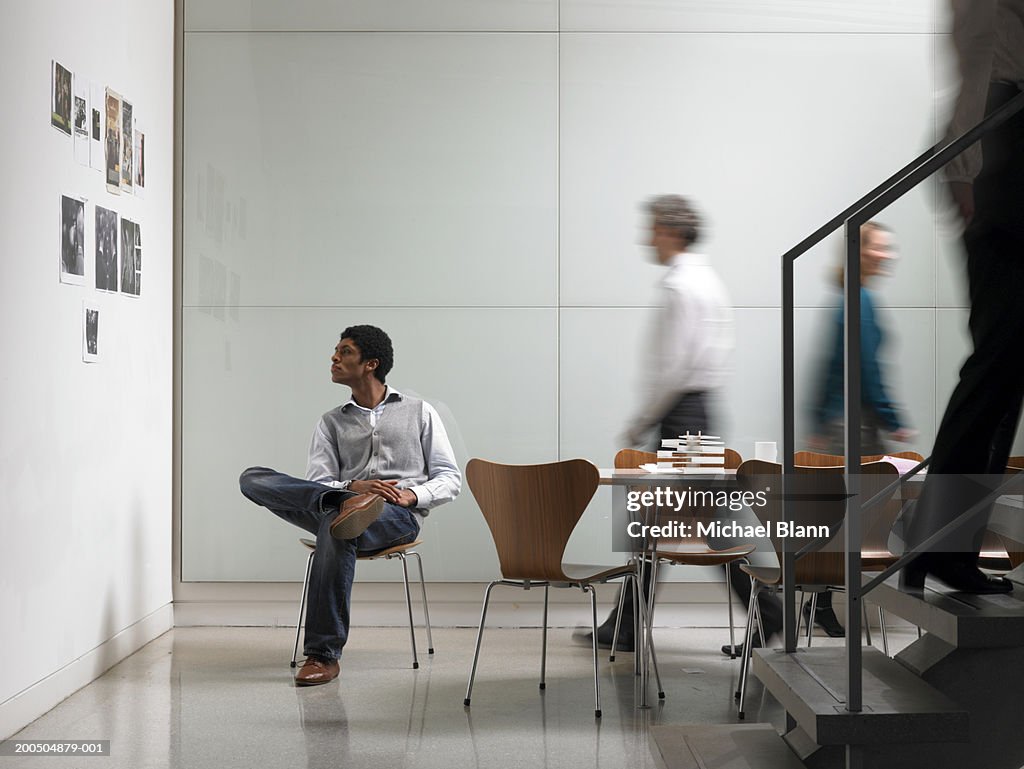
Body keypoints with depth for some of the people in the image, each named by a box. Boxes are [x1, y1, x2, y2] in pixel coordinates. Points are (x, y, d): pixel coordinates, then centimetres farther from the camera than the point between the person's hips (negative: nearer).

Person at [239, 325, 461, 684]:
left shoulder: (419, 412, 16)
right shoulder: (332, 422, 22)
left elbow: (450, 479, 10)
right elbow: (317, 481, 7)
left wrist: (412, 495, -11)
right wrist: (351, 487, -16)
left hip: (399, 517, -3)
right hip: (342, 500, 4)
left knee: (335, 527, -40)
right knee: (253, 478, -18)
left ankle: (323, 655, -35)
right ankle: (348, 505, -35)